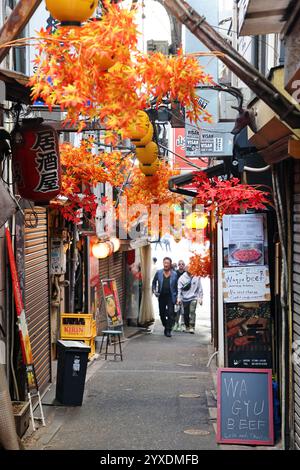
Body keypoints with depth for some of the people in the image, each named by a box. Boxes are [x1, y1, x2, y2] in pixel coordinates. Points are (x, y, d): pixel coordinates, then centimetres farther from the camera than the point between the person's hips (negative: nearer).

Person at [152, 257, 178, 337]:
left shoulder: (174, 274, 1)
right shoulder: (159, 273, 3)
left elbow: (176, 286, 5)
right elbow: (154, 282, 14)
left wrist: (176, 297, 2)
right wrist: (154, 291, -1)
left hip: (170, 297, -2)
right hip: (161, 296, 2)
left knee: (170, 313, -9)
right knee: (162, 313, 10)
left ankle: (168, 330, -6)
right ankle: (166, 327, 32)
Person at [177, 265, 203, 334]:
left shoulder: (197, 277, -2)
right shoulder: (182, 278, -2)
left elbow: (200, 288, 5)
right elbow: (179, 289, -2)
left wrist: (200, 298, 5)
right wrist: (179, 298, -10)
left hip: (193, 298, -2)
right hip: (185, 298, 2)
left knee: (192, 311, -19)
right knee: (185, 314, 7)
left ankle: (192, 327, -19)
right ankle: (187, 326, 26)